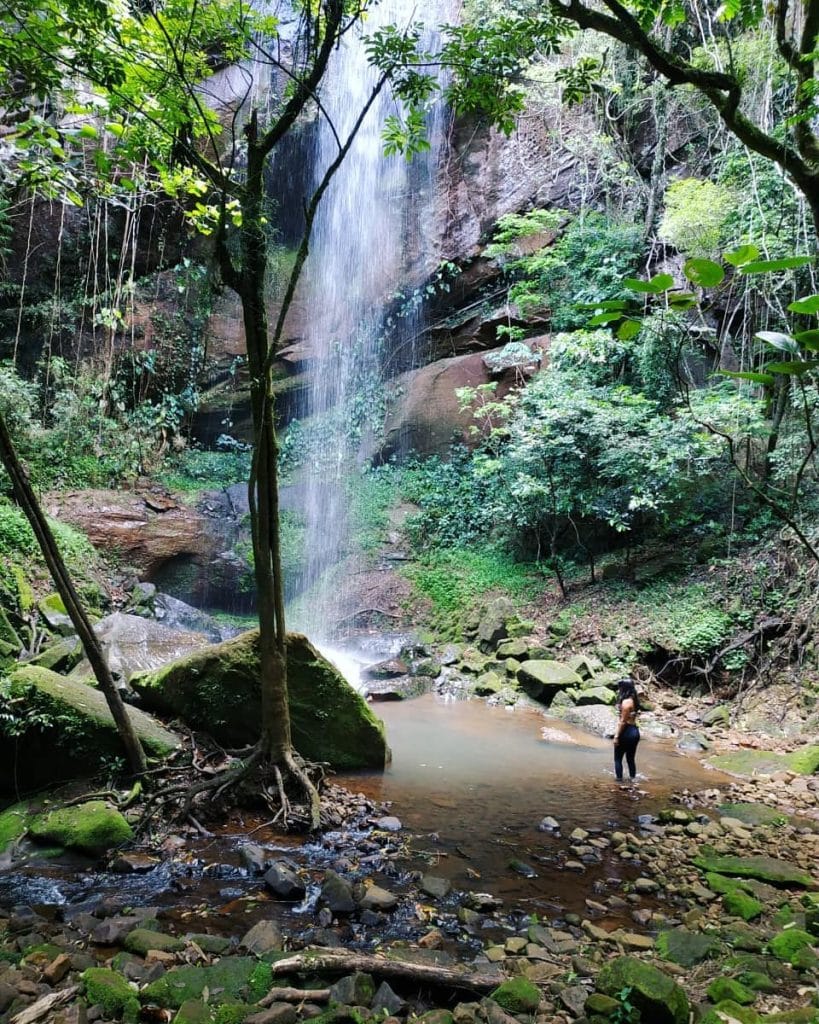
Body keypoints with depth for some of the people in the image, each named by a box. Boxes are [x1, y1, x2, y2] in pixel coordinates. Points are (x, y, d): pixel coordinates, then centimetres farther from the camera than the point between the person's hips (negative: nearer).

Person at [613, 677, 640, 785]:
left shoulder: (626, 702, -19)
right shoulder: (634, 700, 7)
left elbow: (623, 721, -19)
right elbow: (630, 718, 10)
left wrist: (617, 736, -15)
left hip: (626, 732, -9)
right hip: (635, 731, 9)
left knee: (618, 759, 5)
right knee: (631, 758, 17)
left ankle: (619, 781, 8)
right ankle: (632, 779, 21)